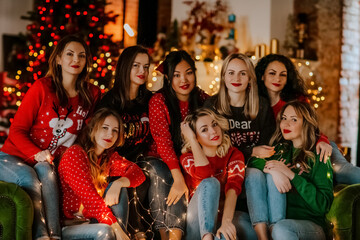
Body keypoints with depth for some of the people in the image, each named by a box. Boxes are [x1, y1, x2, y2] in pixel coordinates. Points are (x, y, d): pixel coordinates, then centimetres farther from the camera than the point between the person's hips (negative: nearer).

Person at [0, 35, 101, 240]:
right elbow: (17, 131, -6)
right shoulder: (42, 87, -8)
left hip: (47, 164, 2)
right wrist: (37, 154, -24)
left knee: (46, 172, -31)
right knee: (31, 180, -32)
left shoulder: (92, 94, 2)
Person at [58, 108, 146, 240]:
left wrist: (118, 183, -24)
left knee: (119, 188, -10)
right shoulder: (75, 153, -13)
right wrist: (117, 229, -28)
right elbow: (88, 195, -22)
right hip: (67, 226, -7)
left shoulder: (109, 157, 10)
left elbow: (138, 173, -1)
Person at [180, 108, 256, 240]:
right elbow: (204, 174, -18)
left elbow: (233, 187, -13)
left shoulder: (234, 155, 9)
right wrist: (191, 139, -7)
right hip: (198, 223, 0)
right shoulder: (187, 157, 8)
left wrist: (226, 221, -32)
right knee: (210, 183, -31)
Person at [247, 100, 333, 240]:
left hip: (310, 223, -5)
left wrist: (291, 175, -15)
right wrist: (272, 169, -19)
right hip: (277, 218, 5)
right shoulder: (280, 148, 16)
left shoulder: (317, 156, 0)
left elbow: (324, 204, -11)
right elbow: (252, 160, 1)